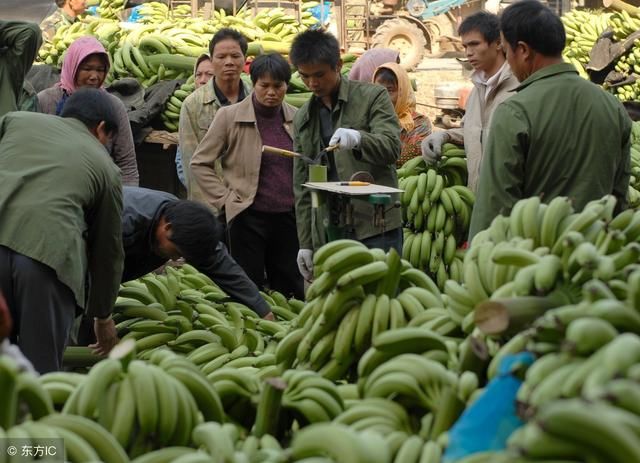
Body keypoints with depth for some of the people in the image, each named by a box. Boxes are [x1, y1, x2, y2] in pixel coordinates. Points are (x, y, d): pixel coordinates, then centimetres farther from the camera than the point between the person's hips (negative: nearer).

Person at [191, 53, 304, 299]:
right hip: (248, 217, -3)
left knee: (292, 294, 7)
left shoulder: (295, 118, 6)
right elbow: (200, 163, 0)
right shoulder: (229, 116, -4)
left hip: (288, 216, 4)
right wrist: (226, 199, -6)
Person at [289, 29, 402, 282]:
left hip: (375, 226, -4)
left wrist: (358, 138, -32)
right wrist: (305, 243, 13)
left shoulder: (372, 97, 2)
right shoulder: (303, 118, 15)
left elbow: (392, 147, -11)